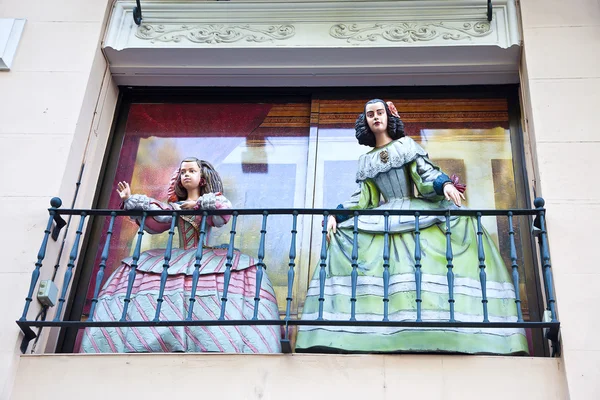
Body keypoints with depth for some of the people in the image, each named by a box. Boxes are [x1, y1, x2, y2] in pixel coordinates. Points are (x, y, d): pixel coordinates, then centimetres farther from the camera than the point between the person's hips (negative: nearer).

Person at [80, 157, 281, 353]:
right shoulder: (175, 206, 19)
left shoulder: (214, 199, 13)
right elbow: (155, 221, 2)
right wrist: (129, 201, -3)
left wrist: (198, 204, -8)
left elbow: (224, 213, -10)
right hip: (179, 259, 3)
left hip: (208, 257, -2)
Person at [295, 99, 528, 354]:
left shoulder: (406, 145, 10)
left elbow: (427, 172, -1)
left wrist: (445, 184, -23)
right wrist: (336, 215, -1)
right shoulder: (366, 161, 17)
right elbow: (362, 197, 13)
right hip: (384, 218, 2)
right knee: (343, 235, -19)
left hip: (415, 210, -2)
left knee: (460, 220, -27)